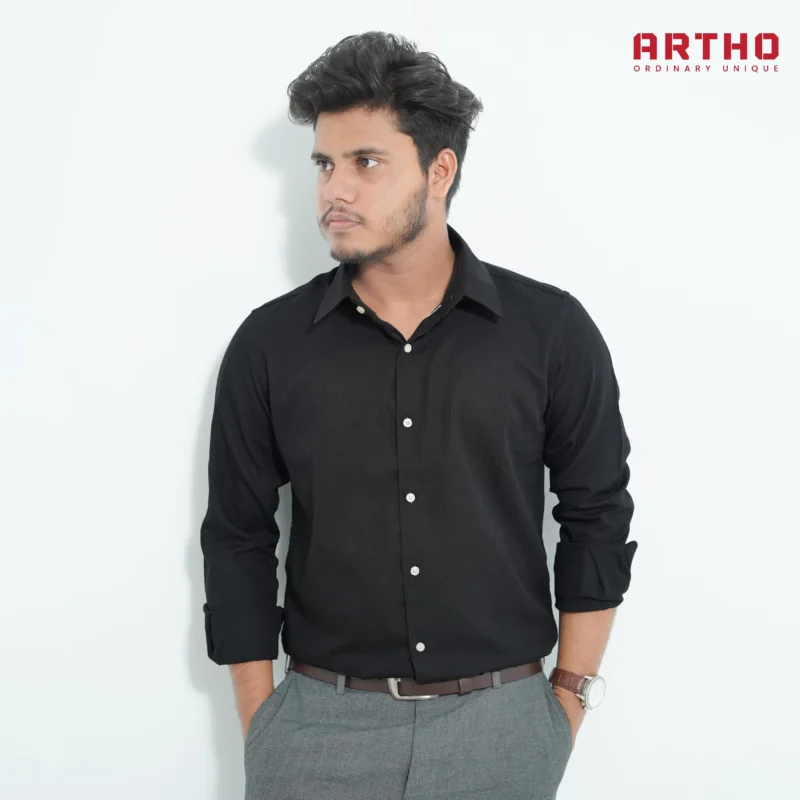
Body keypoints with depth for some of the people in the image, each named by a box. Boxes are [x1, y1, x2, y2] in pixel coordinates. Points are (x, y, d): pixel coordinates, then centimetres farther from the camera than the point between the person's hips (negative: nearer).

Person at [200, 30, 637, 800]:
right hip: (319, 723, 1)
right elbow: (238, 542, 2)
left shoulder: (551, 330, -5)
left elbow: (596, 519, 2)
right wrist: (258, 730, 1)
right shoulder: (268, 344, -3)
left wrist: (571, 695, 1)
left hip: (503, 726, 0)